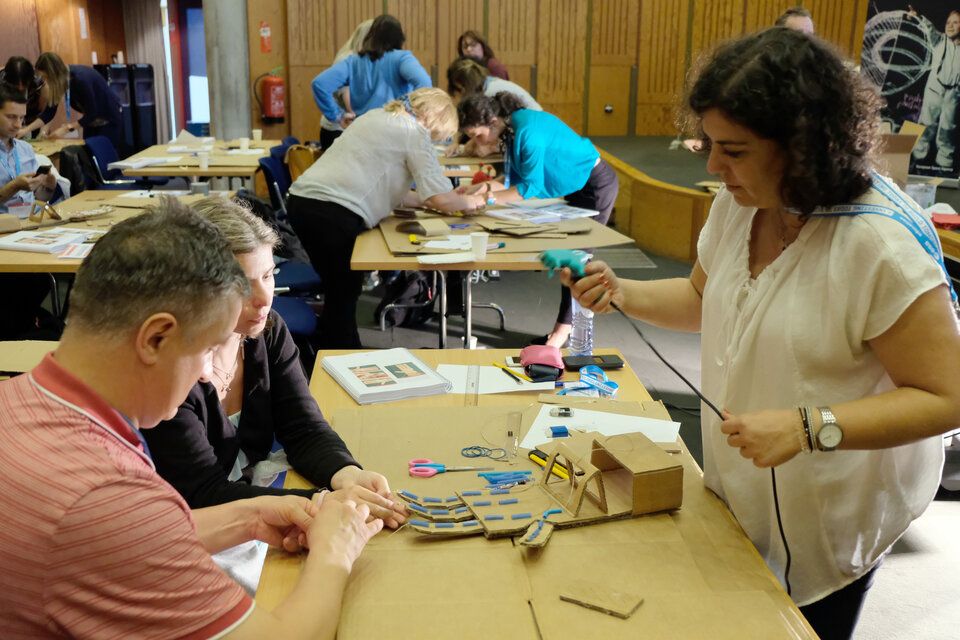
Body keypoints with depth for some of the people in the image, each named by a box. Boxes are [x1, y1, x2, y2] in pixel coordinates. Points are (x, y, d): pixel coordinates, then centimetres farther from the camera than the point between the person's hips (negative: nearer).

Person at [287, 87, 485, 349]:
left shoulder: (375, 117, 25)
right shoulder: (415, 133, -1)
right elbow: (442, 200, -5)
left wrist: (423, 200, 26)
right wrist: (468, 202, 15)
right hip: (334, 213, -8)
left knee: (339, 291, 19)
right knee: (344, 297, 2)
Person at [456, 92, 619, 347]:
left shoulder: (529, 132, -31)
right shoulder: (510, 130, -2)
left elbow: (531, 186, -28)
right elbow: (515, 179, 2)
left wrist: (488, 199, -28)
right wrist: (482, 187, -12)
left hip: (596, 185, -10)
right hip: (578, 186, 10)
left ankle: (564, 329, 2)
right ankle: (566, 328, 20)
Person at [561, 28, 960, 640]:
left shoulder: (882, 244, -27)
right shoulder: (738, 203, -5)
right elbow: (703, 300, 12)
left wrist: (809, 428, -33)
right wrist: (620, 292, -6)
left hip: (827, 521, -6)